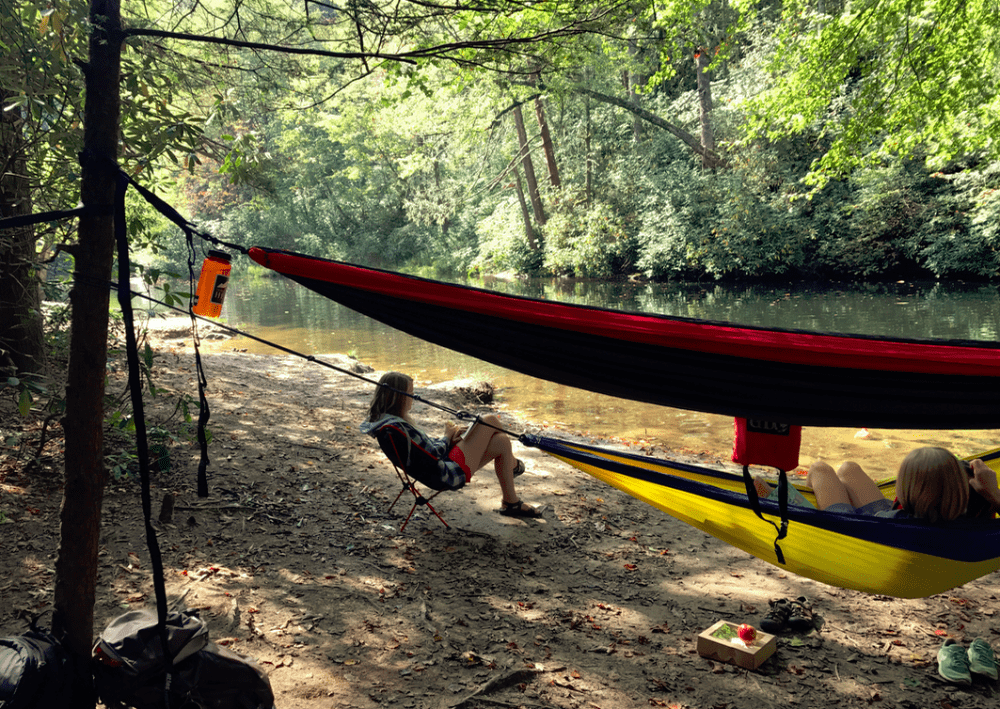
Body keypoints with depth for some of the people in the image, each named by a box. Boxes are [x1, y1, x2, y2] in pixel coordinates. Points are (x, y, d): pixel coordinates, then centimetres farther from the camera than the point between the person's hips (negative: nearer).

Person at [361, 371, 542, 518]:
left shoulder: (383, 419, 5)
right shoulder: (398, 426, -28)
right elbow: (433, 452, -23)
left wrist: (450, 437, 1)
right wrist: (447, 437, -3)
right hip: (452, 470, -11)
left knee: (501, 441, 8)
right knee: (490, 420, -6)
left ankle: (511, 502, 21)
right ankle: (512, 465, 18)